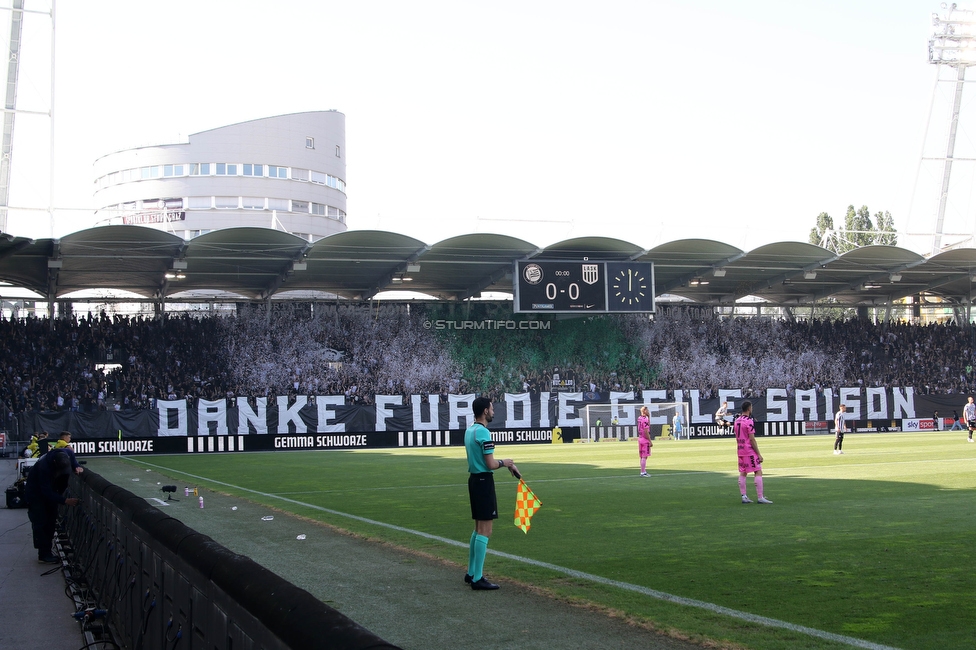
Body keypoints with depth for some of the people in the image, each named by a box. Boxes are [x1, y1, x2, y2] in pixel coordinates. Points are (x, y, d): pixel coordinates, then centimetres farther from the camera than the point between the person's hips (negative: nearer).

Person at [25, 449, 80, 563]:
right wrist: (65, 501, -45)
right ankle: (43, 555, -6)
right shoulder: (44, 467, -40)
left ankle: (47, 550, 16)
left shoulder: (66, 456, -21)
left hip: (50, 492, 7)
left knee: (51, 521, 8)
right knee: (40, 523, -9)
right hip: (36, 495, -7)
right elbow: (47, 492, -39)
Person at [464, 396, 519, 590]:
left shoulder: (469, 430, 12)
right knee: (485, 531, -6)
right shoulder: (483, 432, -17)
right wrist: (504, 462, 1)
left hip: (474, 479, 10)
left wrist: (507, 463, 16)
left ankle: (471, 573, 24)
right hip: (484, 481, -10)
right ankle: (477, 579, -6)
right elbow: (491, 464, -19)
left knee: (479, 529, 18)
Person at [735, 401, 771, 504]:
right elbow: (752, 439, -18)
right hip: (750, 451, -8)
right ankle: (760, 497, -8)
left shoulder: (737, 421, 10)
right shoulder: (749, 421, -15)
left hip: (740, 450, 8)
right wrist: (759, 454, -14)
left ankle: (744, 496, 10)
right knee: (758, 472, -5)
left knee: (742, 473, 10)